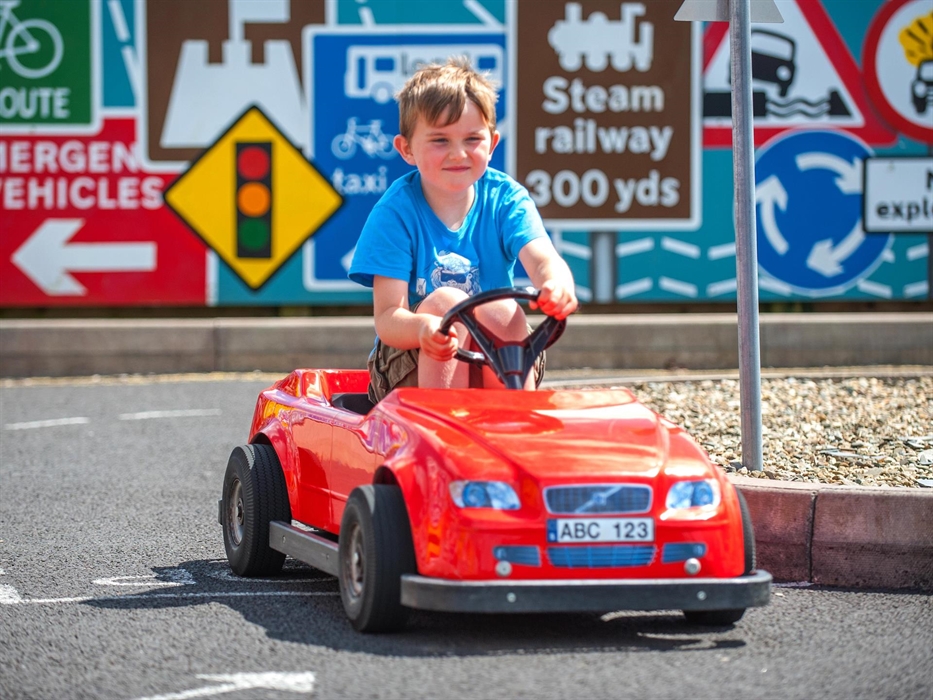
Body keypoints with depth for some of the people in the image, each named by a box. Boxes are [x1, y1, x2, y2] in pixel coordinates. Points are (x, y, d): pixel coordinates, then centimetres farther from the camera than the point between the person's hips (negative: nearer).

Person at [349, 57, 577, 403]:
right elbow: (387, 318, -17)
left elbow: (543, 259, -21)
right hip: (408, 368, -2)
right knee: (444, 301, -27)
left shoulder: (505, 199, -2)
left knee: (504, 309, -26)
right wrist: (423, 327, -43)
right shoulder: (395, 212, -9)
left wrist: (557, 284, -48)